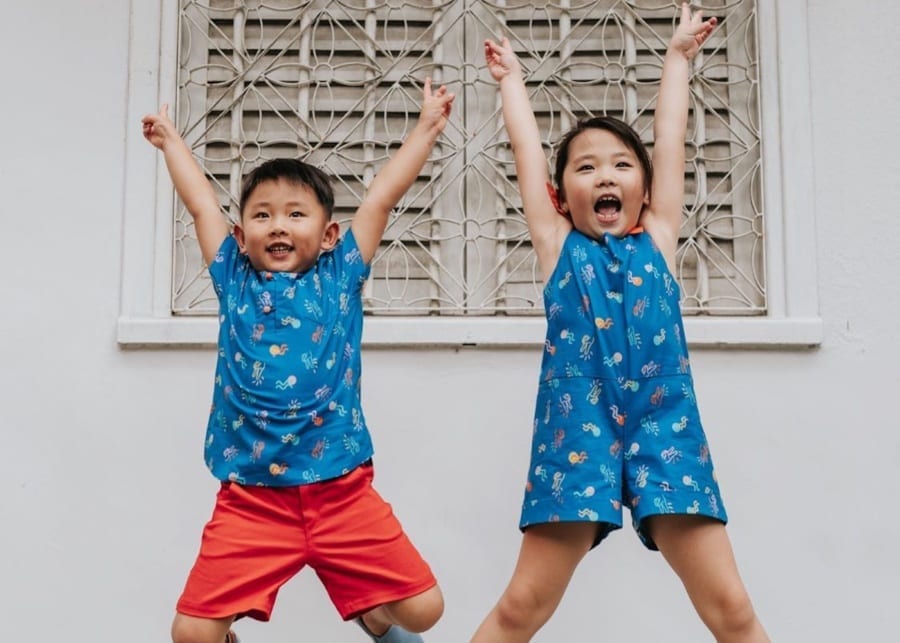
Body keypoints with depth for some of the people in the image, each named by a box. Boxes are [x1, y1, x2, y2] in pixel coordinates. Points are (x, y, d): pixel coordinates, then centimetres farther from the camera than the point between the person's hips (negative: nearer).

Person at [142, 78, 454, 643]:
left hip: (341, 489, 0)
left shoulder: (339, 276, 5)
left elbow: (381, 197, 7)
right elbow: (202, 203, 17)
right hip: (251, 497, 1)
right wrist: (171, 140, 30)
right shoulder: (234, 280, 8)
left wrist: (428, 126, 11)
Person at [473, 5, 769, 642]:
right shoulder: (558, 246, 13)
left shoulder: (657, 239, 15)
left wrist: (678, 57, 32)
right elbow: (527, 148, 20)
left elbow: (670, 138, 23)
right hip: (578, 428, -1)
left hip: (664, 427, 1)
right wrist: (511, 77, 33)